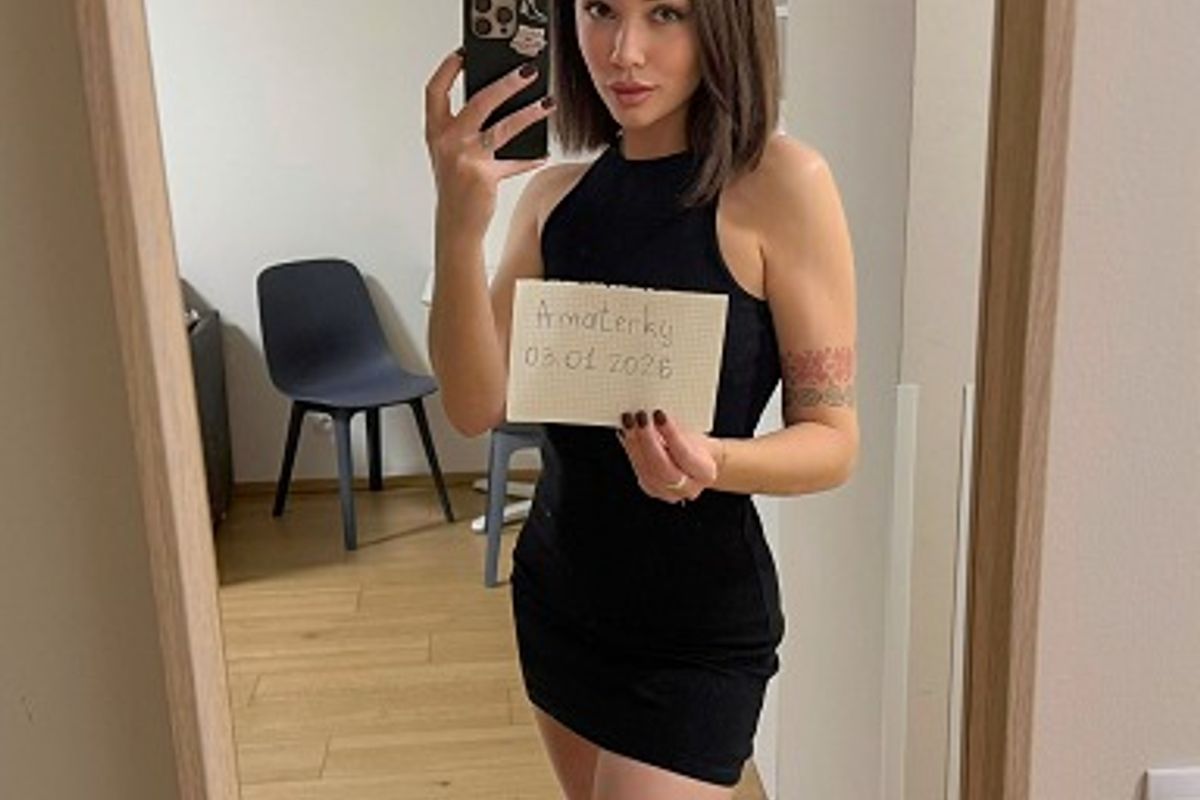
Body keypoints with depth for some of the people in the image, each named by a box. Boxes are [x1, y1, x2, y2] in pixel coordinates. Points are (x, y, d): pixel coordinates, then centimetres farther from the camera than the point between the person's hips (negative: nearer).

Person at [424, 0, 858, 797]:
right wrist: (459, 226, -25)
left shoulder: (780, 182, -15)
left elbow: (834, 440, -13)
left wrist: (710, 462, -32)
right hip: (556, 588, 6)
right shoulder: (553, 191, -1)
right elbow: (478, 408, -11)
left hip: (700, 623, -5)